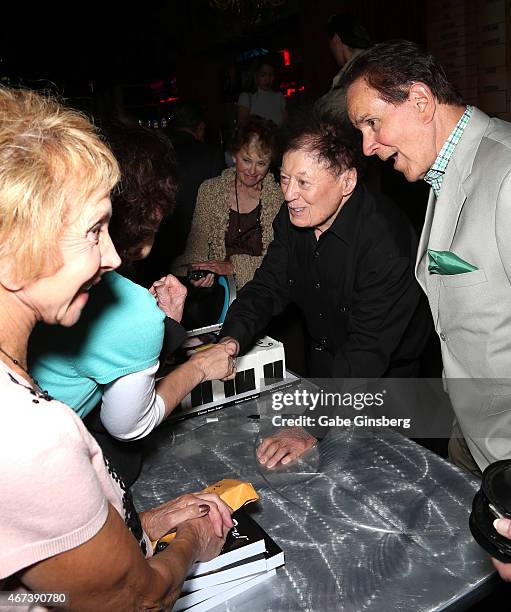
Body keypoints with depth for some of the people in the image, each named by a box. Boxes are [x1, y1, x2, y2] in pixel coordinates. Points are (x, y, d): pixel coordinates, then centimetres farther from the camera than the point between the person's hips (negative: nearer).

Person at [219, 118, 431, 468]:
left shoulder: (386, 240, -34)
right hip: (326, 364, 6)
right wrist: (232, 340, -26)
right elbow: (268, 287, -7)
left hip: (388, 376, -6)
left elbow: (367, 350, -37)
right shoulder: (293, 217, -10)